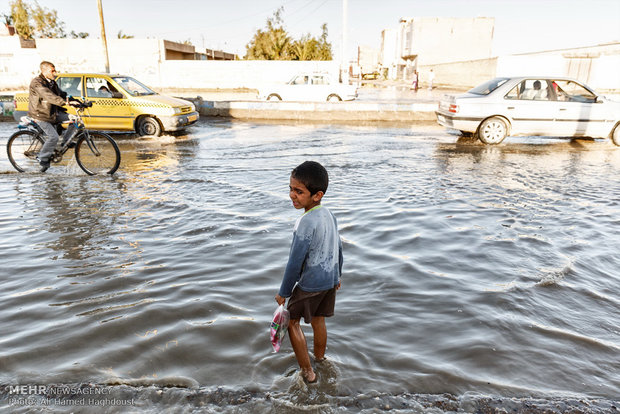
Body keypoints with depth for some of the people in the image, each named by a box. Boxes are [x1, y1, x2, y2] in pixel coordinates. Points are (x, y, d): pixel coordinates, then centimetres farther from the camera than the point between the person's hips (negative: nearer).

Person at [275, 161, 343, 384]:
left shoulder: (306, 223, -27)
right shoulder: (329, 215, -1)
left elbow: (295, 263, -23)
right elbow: (338, 248, 9)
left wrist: (283, 292, -10)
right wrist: (336, 276, 22)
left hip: (309, 285, -7)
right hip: (329, 281, 8)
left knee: (292, 321, 12)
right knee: (318, 320, 24)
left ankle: (307, 372, 20)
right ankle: (320, 358, 43)